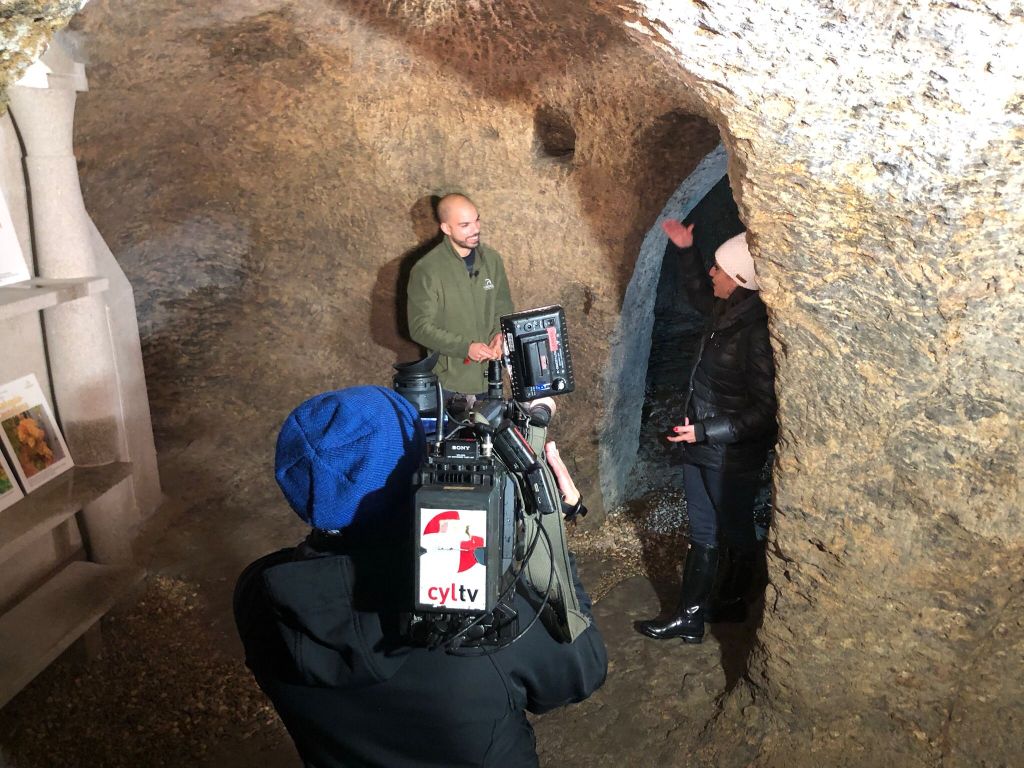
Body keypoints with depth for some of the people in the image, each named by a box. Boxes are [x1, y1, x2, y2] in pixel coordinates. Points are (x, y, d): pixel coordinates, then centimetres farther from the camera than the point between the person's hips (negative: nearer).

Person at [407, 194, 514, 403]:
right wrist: (466, 347, -22)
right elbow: (420, 328, -13)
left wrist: (500, 335, -10)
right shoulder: (426, 270, -12)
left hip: (489, 376, 5)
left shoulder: (491, 259, 3)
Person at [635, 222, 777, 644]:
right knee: (703, 533, 18)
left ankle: (731, 603, 34)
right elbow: (700, 295, 24)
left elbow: (764, 411, -25)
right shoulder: (727, 312, -2)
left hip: (733, 454, -9)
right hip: (701, 444, 9)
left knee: (735, 532, 14)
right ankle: (689, 617, 31)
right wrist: (685, 251, 15)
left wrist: (706, 431, -24)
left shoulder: (757, 332, -27)